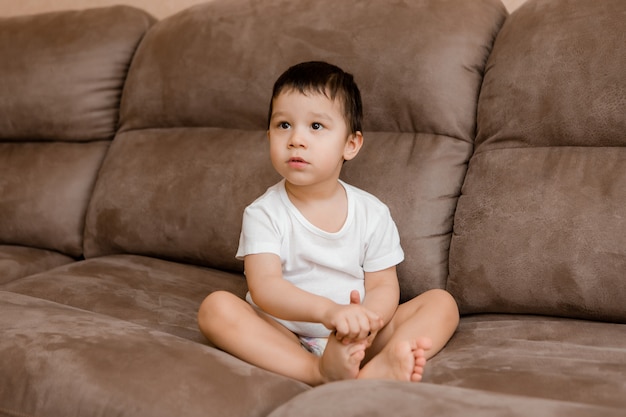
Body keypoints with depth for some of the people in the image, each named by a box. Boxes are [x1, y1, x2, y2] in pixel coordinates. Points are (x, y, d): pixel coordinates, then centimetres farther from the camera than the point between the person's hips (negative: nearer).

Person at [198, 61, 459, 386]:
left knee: (442, 302, -13)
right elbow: (264, 286, -18)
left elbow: (384, 286, -1)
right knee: (215, 307, -26)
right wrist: (328, 310, -36)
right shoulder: (264, 213, -5)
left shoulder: (373, 213, 1)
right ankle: (318, 372, -41)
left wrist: (365, 319, -26)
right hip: (282, 340, -2)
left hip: (355, 339, 2)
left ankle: (380, 367, -42)